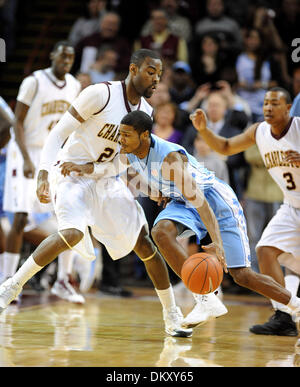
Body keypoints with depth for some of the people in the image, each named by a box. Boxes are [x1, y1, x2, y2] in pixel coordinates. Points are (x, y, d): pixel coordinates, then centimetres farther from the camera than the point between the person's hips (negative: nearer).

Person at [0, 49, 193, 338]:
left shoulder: (145, 111, 3)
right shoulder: (101, 94, -18)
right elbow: (58, 133, -16)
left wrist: (89, 167, -15)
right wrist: (43, 176, -27)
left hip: (104, 179, 6)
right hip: (70, 175, -6)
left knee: (144, 243, -1)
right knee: (73, 233, -31)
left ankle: (172, 316, 10)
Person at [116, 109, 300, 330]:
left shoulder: (169, 157, -34)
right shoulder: (129, 151, -11)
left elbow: (198, 200, -41)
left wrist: (217, 243, -50)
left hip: (215, 199, -7)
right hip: (182, 202, 7)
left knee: (242, 275, -8)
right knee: (161, 232, -28)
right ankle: (206, 300, -24)